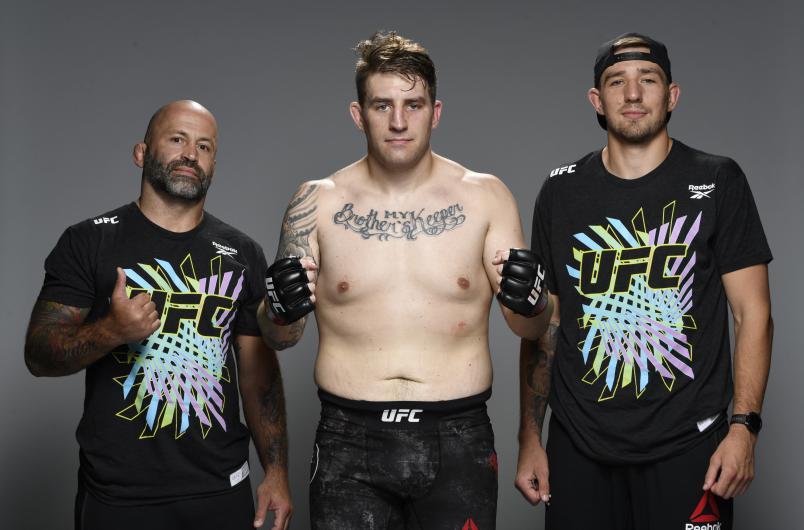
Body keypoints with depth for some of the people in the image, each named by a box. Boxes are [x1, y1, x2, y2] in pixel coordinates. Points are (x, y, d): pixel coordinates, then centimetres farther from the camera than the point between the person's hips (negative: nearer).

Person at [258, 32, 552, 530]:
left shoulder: (485, 197, 1)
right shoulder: (318, 202, 1)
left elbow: (529, 329, 3)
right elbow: (279, 338, 5)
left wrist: (530, 304, -19)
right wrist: (281, 312, -17)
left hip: (458, 439, 0)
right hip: (349, 445, 0)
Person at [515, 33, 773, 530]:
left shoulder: (717, 182, 0)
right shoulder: (562, 191, 5)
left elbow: (754, 312, -2)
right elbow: (542, 324, 9)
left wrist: (744, 428, -12)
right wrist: (530, 438, 6)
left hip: (685, 446, -2)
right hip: (578, 446, 2)